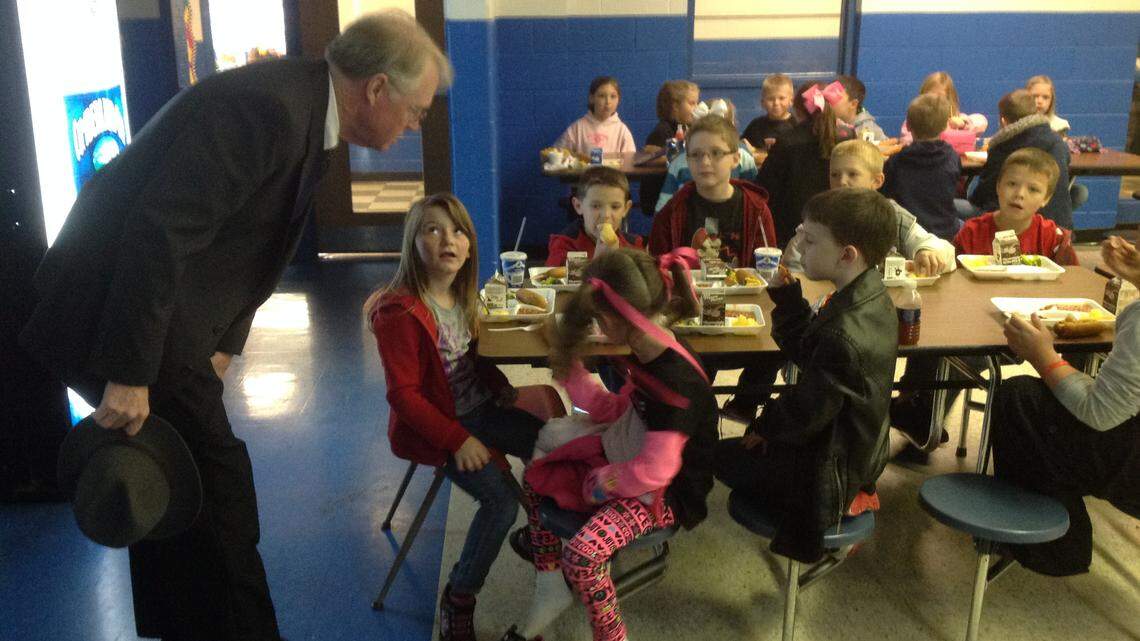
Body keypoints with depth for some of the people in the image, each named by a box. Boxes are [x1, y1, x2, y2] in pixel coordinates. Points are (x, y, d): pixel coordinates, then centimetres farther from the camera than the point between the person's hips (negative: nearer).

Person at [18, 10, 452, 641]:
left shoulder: (302, 109, 8)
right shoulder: (266, 107, -24)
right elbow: (159, 233, -29)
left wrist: (221, 347, 11)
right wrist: (129, 376, -26)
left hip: (160, 311, 10)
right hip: (116, 310, -10)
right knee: (216, 491, -4)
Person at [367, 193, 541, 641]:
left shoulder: (461, 295, 2)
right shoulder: (400, 312, -22)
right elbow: (404, 395, -21)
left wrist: (503, 388, -1)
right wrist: (457, 440, -24)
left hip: (478, 409, 8)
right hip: (433, 426, -8)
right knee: (500, 500, -21)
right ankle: (458, 599, 0)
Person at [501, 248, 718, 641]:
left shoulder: (676, 382, -33)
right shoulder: (647, 357, -4)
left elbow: (654, 472, -32)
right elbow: (614, 412, 9)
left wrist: (601, 482, -15)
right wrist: (569, 371, 2)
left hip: (663, 492, -10)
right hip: (625, 458, 10)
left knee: (583, 555, -27)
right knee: (538, 477, 13)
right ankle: (551, 585, 22)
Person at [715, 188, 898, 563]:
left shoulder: (844, 336, -35)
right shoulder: (872, 299, -5)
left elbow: (803, 416, -23)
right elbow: (805, 352, 4)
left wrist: (764, 425, -5)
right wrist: (787, 296, -6)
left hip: (831, 471, -9)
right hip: (861, 453, 9)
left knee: (722, 456, 8)